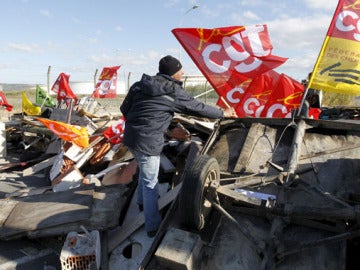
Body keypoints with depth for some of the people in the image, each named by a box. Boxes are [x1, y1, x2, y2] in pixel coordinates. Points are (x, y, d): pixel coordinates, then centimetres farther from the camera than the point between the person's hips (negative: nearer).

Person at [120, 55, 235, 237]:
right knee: (150, 182, 5)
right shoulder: (175, 93, -9)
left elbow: (124, 108, 9)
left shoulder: (139, 85, 6)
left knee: (145, 171, 29)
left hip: (130, 138, 7)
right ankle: (153, 227, 18)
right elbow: (199, 108, 0)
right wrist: (223, 113, 15)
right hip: (148, 143, -7)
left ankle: (142, 201, 51)